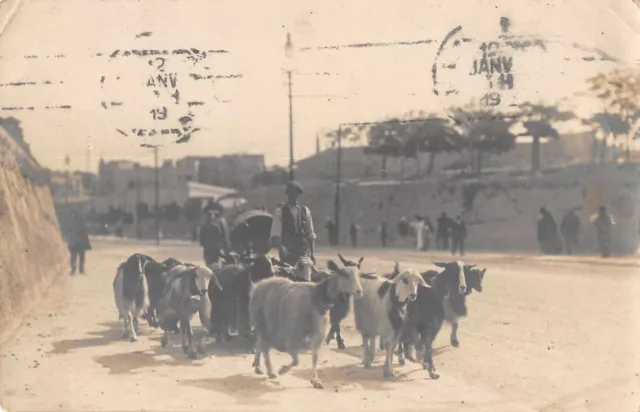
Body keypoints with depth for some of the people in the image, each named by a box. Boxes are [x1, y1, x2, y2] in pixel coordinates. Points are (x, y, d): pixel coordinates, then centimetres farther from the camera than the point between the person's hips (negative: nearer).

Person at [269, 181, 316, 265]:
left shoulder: (305, 211, 11)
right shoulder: (279, 212, 2)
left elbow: (311, 234, 14)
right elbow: (274, 235, -6)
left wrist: (312, 253, 7)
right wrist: (281, 248, -24)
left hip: (304, 253, 2)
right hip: (287, 253, -2)